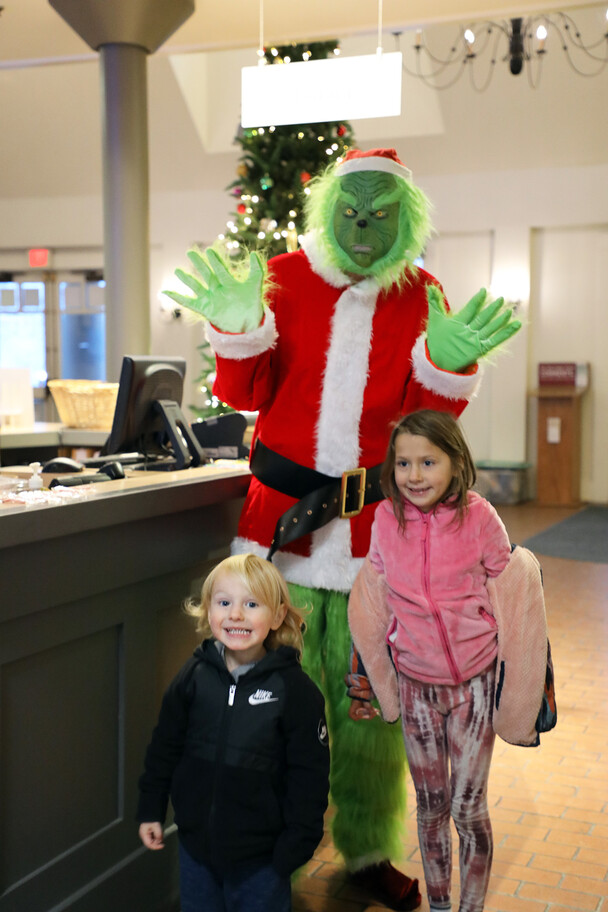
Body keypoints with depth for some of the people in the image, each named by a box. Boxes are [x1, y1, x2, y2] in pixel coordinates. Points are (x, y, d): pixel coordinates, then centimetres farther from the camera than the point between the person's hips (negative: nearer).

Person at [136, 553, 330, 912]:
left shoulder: (295, 689, -15)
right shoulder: (194, 677, -5)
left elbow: (310, 775, -9)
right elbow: (165, 746, 7)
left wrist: (297, 844, -8)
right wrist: (151, 809, 9)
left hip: (261, 857, -3)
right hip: (196, 845, 3)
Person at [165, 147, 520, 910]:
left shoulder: (422, 298, 5)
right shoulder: (287, 277, 4)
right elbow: (247, 396, 2)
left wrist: (446, 362, -18)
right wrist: (238, 330, -16)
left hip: (377, 527, 1)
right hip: (284, 510, -1)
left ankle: (368, 850, 26)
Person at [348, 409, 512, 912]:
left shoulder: (480, 518, -14)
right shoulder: (386, 521, -7)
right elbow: (374, 605, 5)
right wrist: (385, 686, 9)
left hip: (474, 682, -2)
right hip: (416, 684, 2)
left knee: (468, 808, 4)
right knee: (431, 806, 15)